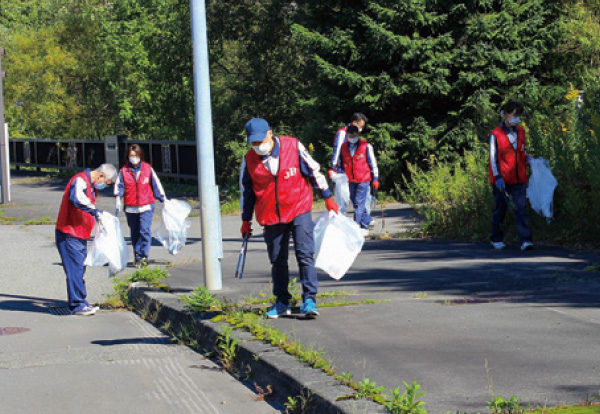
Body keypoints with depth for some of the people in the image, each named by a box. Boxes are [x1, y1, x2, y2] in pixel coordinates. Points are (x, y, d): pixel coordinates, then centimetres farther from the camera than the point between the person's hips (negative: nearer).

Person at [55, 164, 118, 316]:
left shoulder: (92, 186, 16)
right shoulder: (80, 180, -17)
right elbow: (76, 198, -37)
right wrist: (94, 211, -39)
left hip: (80, 235, 10)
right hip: (69, 235, -10)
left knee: (80, 268, 14)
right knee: (75, 269, -9)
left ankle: (81, 302, 21)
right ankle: (77, 305, -6)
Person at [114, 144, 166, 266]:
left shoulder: (148, 169, 4)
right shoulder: (124, 171, 4)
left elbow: (156, 184, 10)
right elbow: (119, 186, -1)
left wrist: (163, 199, 13)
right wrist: (117, 199, -17)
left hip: (146, 206, -2)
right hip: (131, 208, 2)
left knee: (145, 230, -17)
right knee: (135, 233, 8)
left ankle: (143, 255, -13)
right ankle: (138, 258, 16)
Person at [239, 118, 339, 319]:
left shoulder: (293, 147, -7)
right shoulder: (249, 160, -1)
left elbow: (314, 171, 3)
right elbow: (246, 191, 10)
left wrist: (327, 197, 8)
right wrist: (246, 220, 13)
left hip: (299, 211, -2)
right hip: (271, 217, 2)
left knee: (305, 255, -10)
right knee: (277, 262, 9)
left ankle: (309, 300, -9)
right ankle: (282, 303, 21)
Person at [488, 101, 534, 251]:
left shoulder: (520, 132, 10)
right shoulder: (496, 135, -7)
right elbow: (493, 158, -8)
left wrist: (530, 159, 3)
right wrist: (497, 177, -16)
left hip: (518, 179, 4)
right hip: (502, 180, -4)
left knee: (521, 208, -7)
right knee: (500, 209, 7)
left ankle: (525, 240, -14)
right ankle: (496, 238, 24)